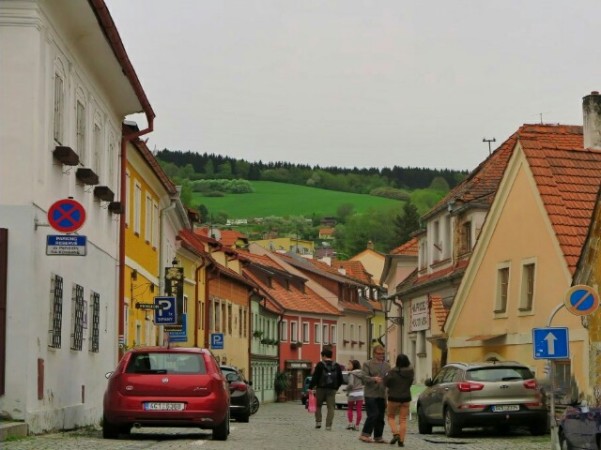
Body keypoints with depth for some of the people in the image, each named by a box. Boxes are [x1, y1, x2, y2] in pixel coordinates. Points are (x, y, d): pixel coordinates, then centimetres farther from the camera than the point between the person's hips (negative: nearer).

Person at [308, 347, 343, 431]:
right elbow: (340, 380, 11)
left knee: (318, 405, 15)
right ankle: (328, 425, -6)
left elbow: (315, 377, -12)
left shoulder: (320, 365, -6)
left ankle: (318, 422, 7)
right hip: (332, 389, 3)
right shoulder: (336, 366, 8)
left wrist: (311, 387, -10)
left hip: (321, 389, -2)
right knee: (330, 407, 2)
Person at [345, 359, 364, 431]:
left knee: (350, 409, 13)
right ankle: (357, 425, 5)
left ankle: (350, 423, 4)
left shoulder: (352, 374, -14)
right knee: (359, 410, 4)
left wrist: (347, 389, -8)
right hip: (360, 393, 4)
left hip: (352, 393, -4)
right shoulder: (361, 373, 4)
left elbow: (351, 384, -23)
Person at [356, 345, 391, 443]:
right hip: (370, 394, -5)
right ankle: (365, 434, -3)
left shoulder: (387, 365, 15)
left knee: (380, 417, 7)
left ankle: (378, 437, 14)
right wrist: (374, 379, -27)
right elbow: (363, 376, -11)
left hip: (382, 395, 5)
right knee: (373, 414, -13)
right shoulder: (367, 364, 0)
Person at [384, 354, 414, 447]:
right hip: (406, 397, 3)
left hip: (394, 398, -3)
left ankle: (395, 433, -6)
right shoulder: (410, 372, -4)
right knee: (403, 420, 7)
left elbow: (386, 382, -16)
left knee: (391, 417, 15)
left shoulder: (393, 372, -18)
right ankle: (401, 440, 2)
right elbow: (410, 382, 6)